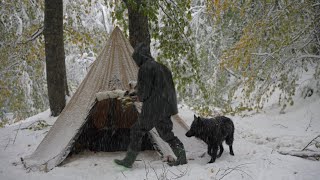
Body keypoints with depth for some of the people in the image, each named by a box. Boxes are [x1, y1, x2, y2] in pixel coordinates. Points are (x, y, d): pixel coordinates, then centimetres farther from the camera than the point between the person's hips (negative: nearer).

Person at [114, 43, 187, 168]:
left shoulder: (145, 68, -13)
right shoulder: (161, 67, 14)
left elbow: (144, 91, -17)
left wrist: (140, 97, 7)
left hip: (152, 109, -8)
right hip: (165, 108, 8)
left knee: (137, 131, 5)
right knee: (166, 133, 15)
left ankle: (128, 160, 13)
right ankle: (181, 157, 8)